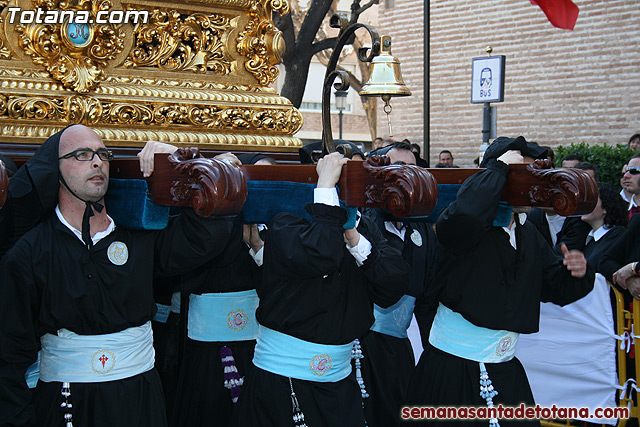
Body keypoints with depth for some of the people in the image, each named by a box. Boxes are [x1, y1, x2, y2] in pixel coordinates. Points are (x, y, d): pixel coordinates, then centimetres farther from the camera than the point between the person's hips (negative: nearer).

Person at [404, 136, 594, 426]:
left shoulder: (528, 235, 12)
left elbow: (554, 288, 17)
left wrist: (576, 273, -6)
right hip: (452, 365, -7)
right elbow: (462, 216, -39)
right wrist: (498, 168, -26)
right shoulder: (472, 225, -13)